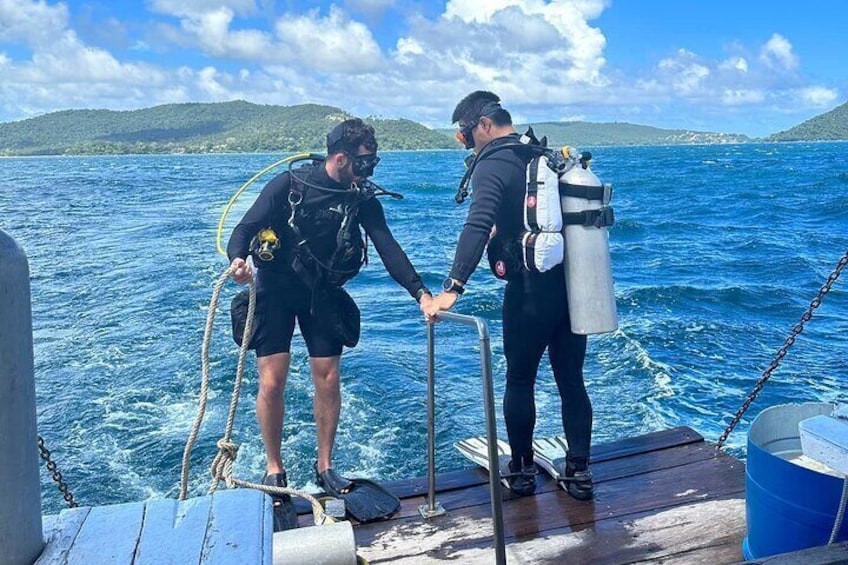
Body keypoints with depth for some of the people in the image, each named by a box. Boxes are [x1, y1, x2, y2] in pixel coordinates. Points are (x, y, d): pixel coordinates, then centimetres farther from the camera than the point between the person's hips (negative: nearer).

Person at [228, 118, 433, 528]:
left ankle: (324, 468, 19)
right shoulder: (288, 185, -14)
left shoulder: (363, 198, -5)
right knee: (271, 383, -6)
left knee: (328, 380, 0)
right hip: (275, 290, -2)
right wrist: (238, 259, -37)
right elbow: (247, 227, -14)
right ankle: (274, 470, 14)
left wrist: (420, 292, -23)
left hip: (322, 294, 3)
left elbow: (388, 249, -11)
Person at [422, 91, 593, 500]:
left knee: (520, 381, 9)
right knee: (571, 380, 13)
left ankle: (522, 472, 22)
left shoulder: (492, 165, -10)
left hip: (532, 289, -7)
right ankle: (579, 473, 21)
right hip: (573, 283, 7)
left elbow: (478, 227, -26)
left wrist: (452, 289, -33)